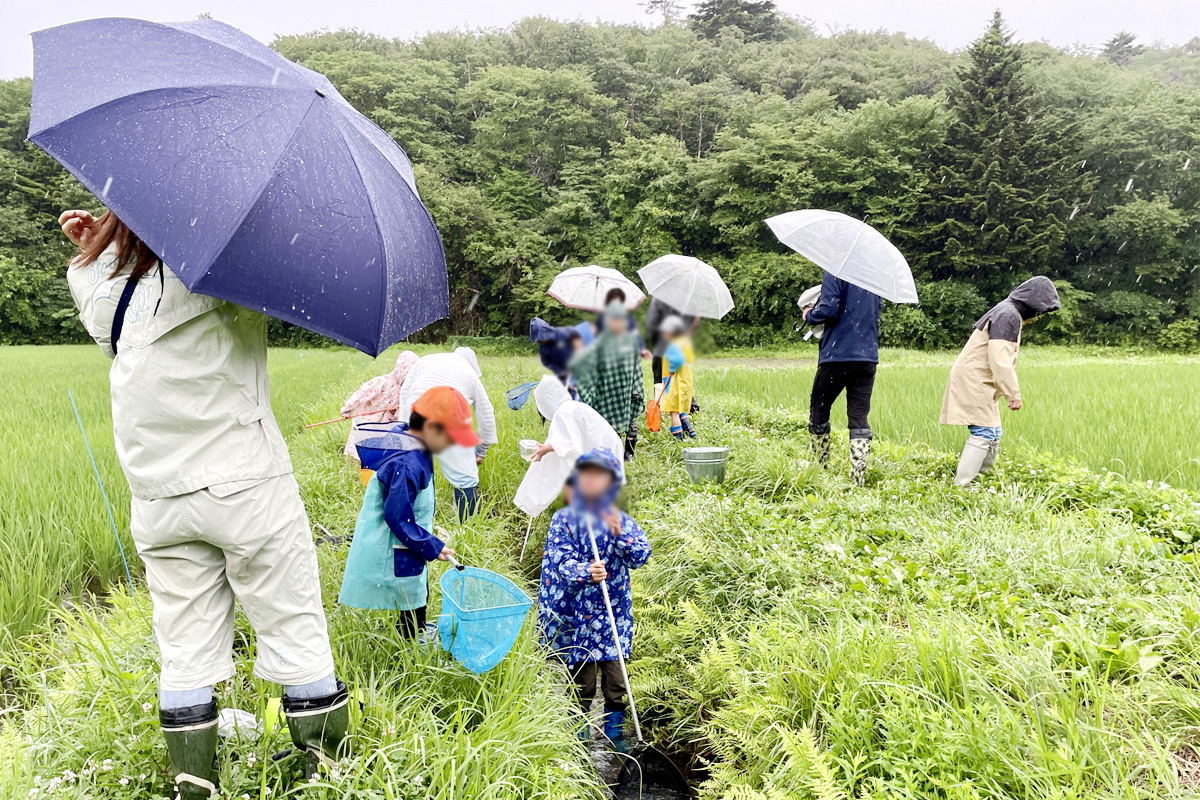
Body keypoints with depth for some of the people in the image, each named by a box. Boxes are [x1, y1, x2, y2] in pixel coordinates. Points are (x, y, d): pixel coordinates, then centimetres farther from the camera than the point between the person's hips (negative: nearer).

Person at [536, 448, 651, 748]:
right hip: (575, 613, -1)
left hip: (613, 612, 1)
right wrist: (586, 573, -31)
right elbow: (560, 560, -13)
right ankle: (580, 729, 29)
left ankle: (615, 728, 26)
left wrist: (620, 534, -23)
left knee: (615, 675, 5)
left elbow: (642, 556, -7)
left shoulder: (621, 520, 1)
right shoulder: (564, 520, -4)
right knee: (580, 678, 8)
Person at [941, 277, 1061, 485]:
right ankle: (961, 486, -14)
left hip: (980, 383, 11)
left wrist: (1010, 392, 22)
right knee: (983, 435, -13)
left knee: (993, 435, 14)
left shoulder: (1010, 314, 18)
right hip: (974, 382, -11)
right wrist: (1014, 394, -20)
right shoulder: (1008, 315, -15)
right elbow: (1000, 360, -23)